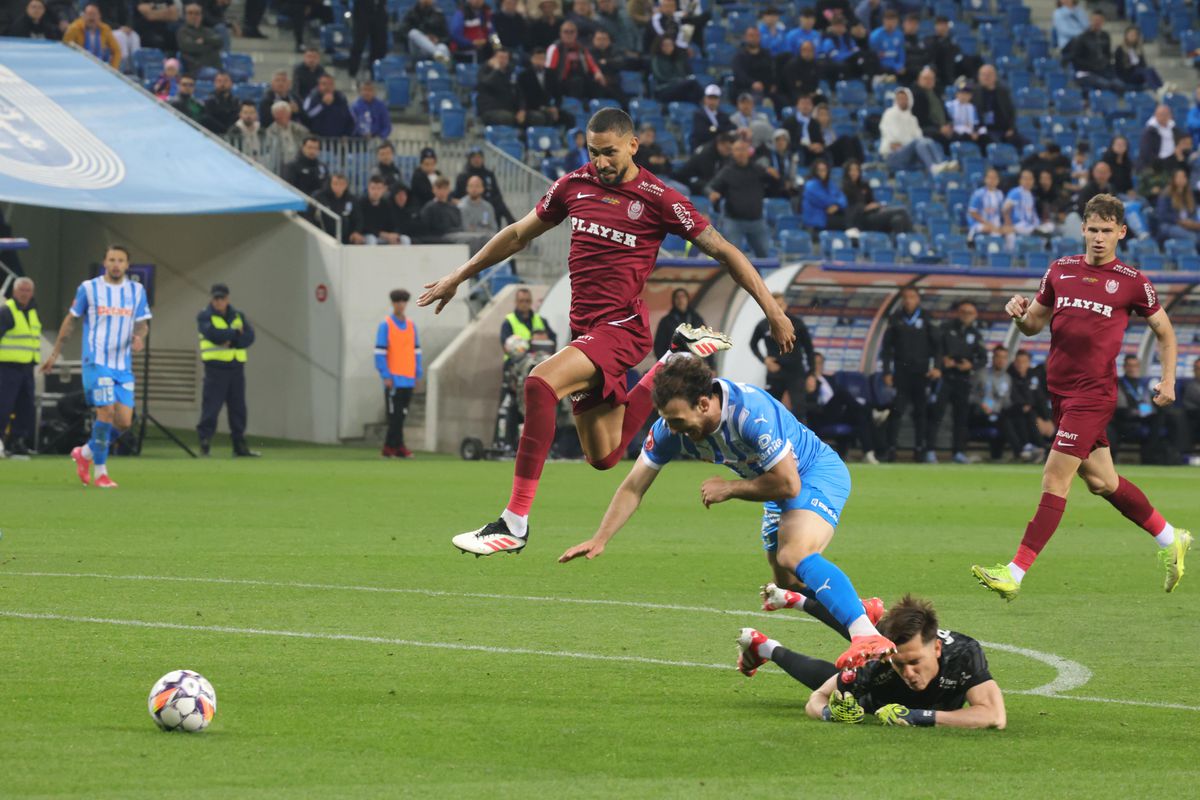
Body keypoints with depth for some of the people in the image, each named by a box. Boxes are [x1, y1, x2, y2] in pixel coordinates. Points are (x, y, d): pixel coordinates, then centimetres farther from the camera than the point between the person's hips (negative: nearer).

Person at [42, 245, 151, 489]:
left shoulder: (137, 291, 8)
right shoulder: (88, 288, 0)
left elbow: (142, 324, 10)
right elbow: (70, 321, 9)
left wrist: (139, 337, -15)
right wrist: (55, 354, 11)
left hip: (124, 366, 4)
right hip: (97, 362, -4)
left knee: (124, 421, -1)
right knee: (106, 412, -15)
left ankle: (85, 453, 23)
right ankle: (101, 473, -5)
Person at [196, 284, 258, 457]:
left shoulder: (238, 316, 14)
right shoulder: (205, 317, 1)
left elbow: (249, 337, 0)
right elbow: (214, 334, -18)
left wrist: (231, 341, -14)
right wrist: (236, 333, -8)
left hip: (236, 367, 5)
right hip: (216, 367, -4)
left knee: (238, 407, 7)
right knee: (211, 406, -10)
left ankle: (240, 445, 13)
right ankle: (205, 441, -9)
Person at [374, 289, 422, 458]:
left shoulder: (411, 325, 13)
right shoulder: (385, 325, -3)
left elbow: (416, 352, 16)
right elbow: (380, 352, -7)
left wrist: (418, 375, 10)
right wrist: (386, 376, -13)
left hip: (408, 380, 5)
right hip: (393, 379, -5)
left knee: (401, 415, 6)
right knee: (395, 415, -7)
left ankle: (389, 447, 12)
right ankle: (399, 447, -5)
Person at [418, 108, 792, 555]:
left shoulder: (657, 199, -7)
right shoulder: (574, 185, 8)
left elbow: (722, 251, -2)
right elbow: (519, 234, 22)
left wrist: (772, 311, -6)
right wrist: (459, 277, 26)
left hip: (621, 327, -7)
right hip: (585, 328, 7)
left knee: (540, 383, -31)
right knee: (604, 457, 12)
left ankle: (514, 523, -29)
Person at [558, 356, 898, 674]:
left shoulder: (751, 412, -37)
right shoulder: (670, 428, -16)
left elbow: (788, 485, -30)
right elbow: (633, 487, -7)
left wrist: (729, 488, -20)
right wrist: (600, 539, -15)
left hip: (816, 471, -9)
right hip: (778, 488, 9)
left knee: (795, 557, -32)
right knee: (788, 582, 15)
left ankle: (869, 638, -42)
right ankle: (862, 612, 38)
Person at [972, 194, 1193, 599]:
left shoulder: (1133, 282, -2)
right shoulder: (1061, 270, 10)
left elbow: (1164, 332, 10)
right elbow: (1033, 325, 18)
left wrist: (1168, 381, -2)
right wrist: (1020, 312, -5)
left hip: (1093, 393, -6)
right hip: (1059, 390, 6)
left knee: (1055, 478, -11)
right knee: (1100, 481, 14)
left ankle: (1015, 573, -13)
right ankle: (1170, 539, 33)